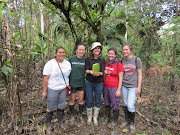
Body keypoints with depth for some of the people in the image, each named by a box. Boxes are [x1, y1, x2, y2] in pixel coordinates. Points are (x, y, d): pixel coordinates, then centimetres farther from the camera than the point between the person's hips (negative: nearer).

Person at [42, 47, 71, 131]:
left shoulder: (67, 63, 4)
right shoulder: (50, 63, -11)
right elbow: (45, 78, -11)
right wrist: (44, 91, -11)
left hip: (63, 89, 4)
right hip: (52, 90, -4)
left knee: (61, 107, 14)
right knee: (50, 108, 8)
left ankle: (60, 122, 35)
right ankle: (48, 123, 30)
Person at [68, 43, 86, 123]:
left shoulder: (85, 60, -1)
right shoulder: (71, 59, -8)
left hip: (82, 83, 2)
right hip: (73, 83, -2)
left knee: (81, 100, 12)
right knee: (72, 100, 9)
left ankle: (80, 115, 33)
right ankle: (72, 115, 31)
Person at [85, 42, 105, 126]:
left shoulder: (102, 60, 3)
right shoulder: (88, 59, 2)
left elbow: (102, 72, -6)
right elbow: (86, 70, -9)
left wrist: (98, 73, -29)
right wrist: (92, 72, -31)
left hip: (99, 83, 1)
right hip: (89, 83, -1)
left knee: (98, 101, 9)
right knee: (89, 101, 5)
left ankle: (95, 118, 28)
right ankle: (89, 118, 26)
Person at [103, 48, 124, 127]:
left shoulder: (118, 64, -9)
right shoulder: (106, 63, 6)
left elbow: (120, 78, -9)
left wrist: (118, 90, -12)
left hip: (114, 87, -5)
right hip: (106, 86, 5)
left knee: (115, 104, 5)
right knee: (106, 103, 17)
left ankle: (115, 120, 26)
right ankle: (107, 117, 38)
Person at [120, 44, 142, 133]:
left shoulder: (136, 60, -6)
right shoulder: (122, 61, 5)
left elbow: (139, 74, -3)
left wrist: (139, 87, -7)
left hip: (133, 86, -4)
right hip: (124, 86, 4)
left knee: (130, 105, -8)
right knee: (125, 104, 11)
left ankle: (132, 123, 17)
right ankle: (126, 120, 32)